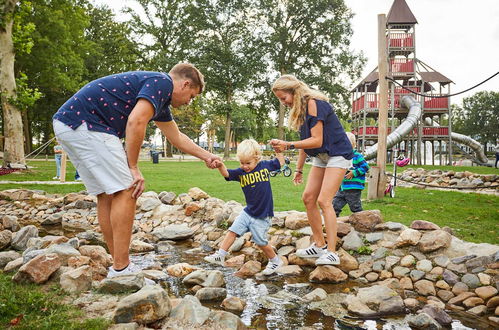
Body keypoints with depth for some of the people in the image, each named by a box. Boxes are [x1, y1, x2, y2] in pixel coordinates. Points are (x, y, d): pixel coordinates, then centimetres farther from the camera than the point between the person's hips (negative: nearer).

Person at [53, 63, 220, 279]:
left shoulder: (160, 99, 24)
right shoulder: (162, 83, -6)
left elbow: (177, 138, 35)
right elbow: (136, 122, -20)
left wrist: (206, 156, 42)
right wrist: (133, 168, -12)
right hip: (85, 123, -10)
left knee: (106, 195, 12)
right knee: (126, 191, -7)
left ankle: (119, 266, 20)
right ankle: (121, 270, -3)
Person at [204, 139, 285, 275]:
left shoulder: (265, 166, -6)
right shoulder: (240, 172, -3)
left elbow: (280, 162, 11)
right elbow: (226, 173, -16)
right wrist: (220, 165, -36)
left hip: (263, 215, -3)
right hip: (248, 212, 4)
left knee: (261, 242, 4)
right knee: (232, 231, 1)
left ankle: (275, 261, 27)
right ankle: (220, 255, 13)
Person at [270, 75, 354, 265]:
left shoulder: (314, 103, -19)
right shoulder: (300, 109, 10)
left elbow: (316, 140, -25)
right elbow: (305, 141, 14)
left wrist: (287, 145, -30)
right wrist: (299, 169, 14)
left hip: (337, 155, -9)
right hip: (320, 157, 9)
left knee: (324, 200, -18)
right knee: (308, 198, 3)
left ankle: (332, 253, -15)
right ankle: (319, 245, 12)